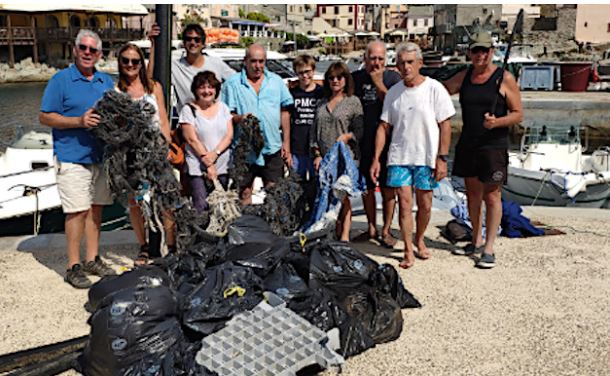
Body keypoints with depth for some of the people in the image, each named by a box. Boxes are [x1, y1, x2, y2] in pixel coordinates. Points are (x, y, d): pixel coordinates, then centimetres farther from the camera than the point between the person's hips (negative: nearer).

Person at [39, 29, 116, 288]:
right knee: (78, 211, -6)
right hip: (73, 158, -5)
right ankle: (74, 266, 4)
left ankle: (92, 260, 21)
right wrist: (79, 122, -18)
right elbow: (45, 117, -7)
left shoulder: (107, 81, 13)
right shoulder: (61, 80, -3)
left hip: (101, 157, 6)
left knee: (96, 208, 10)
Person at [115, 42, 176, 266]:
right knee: (134, 202, 6)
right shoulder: (115, 90, 6)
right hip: (129, 153, 0)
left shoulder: (154, 87, 9)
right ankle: (144, 247, 20)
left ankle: (171, 247, 6)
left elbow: (164, 121, 9)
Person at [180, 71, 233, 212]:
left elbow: (229, 136, 5)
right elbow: (192, 140, -6)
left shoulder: (223, 108, 12)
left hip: (222, 168, 4)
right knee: (202, 208, -8)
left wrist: (215, 153, -12)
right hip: (198, 169, -4)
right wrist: (208, 164, -10)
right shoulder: (189, 110, -1)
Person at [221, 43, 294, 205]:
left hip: (273, 147, 2)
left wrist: (286, 143, 6)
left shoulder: (276, 81, 10)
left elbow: (284, 113, 11)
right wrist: (239, 118, -21)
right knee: (245, 192, 4)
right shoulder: (232, 83, 2)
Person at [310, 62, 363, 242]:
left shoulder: (353, 101, 3)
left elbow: (360, 130, 1)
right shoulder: (321, 103, 16)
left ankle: (345, 235, 1)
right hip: (324, 158, 4)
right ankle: (334, 232, 15)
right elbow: (314, 131, 14)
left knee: (343, 197, -5)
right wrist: (317, 154, 5)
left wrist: (347, 136, -17)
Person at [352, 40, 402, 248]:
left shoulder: (393, 77, 0)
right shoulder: (356, 78, 6)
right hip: (363, 143, 2)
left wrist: (379, 83, -13)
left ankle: (386, 230, 14)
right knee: (367, 188, 11)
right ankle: (371, 228, 24)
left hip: (387, 142, -2)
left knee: (388, 189, 2)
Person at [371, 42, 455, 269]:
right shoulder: (393, 93, 5)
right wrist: (376, 159, 1)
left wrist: (442, 159, -9)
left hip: (426, 157, -2)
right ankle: (408, 250, 10)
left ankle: (419, 240, 32)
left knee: (424, 204, 7)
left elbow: (445, 125, -5)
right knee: (404, 203, -1)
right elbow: (384, 127, 7)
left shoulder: (434, 89, -5)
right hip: (399, 157, 2)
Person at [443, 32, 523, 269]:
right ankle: (476, 241, 26)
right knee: (472, 193, 12)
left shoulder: (505, 78, -5)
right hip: (467, 144, 5)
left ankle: (489, 249, 4)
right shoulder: (464, 76, 10)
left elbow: (518, 114, -5)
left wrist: (497, 122, -23)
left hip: (494, 145, -5)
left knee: (491, 196, -2)